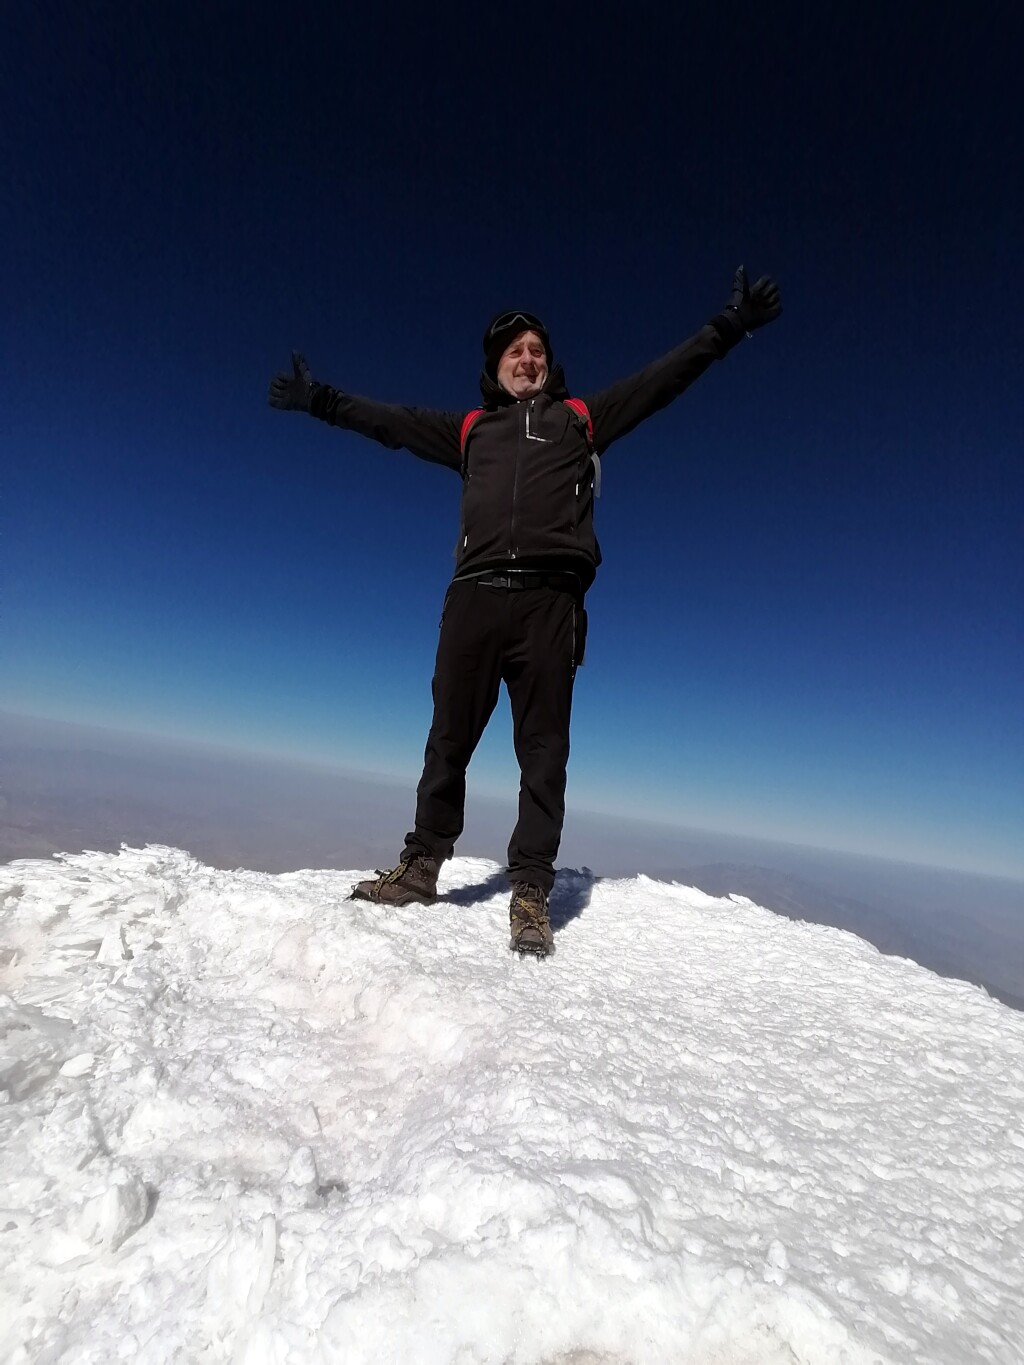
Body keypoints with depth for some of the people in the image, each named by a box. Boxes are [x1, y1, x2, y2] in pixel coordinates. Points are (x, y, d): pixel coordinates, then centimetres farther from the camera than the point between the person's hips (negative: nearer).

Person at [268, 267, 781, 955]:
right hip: (474, 595, 2)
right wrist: (320, 399, 33)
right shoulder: (470, 427, 27)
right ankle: (421, 866, 14)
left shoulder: (580, 418, 24)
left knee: (544, 747, -4)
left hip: (549, 599, -1)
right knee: (449, 738, 2)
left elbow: (661, 379, 21)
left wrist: (727, 327, 14)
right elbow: (389, 420, 32)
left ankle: (531, 892, 3)